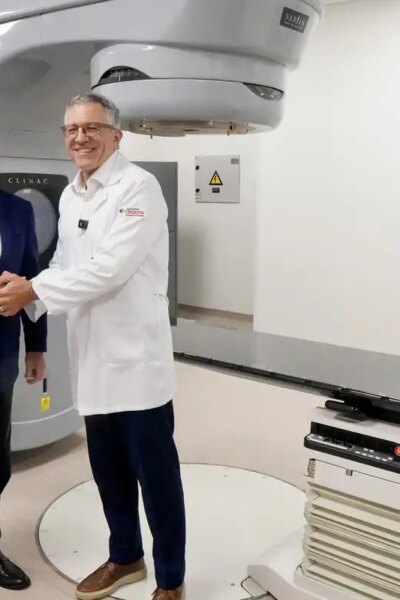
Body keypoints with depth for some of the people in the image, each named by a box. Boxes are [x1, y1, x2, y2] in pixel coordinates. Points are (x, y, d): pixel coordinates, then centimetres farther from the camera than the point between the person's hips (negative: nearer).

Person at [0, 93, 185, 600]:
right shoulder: (69, 197, 13)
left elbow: (109, 269, -20)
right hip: (93, 356, 7)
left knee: (155, 473, 4)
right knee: (108, 469, 19)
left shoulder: (138, 187, -11)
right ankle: (126, 557, 40)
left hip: (135, 357, -7)